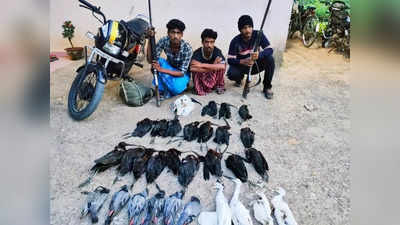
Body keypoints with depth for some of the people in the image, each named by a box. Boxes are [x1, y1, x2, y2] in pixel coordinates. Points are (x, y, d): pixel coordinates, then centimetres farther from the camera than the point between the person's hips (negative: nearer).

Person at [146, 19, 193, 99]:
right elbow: (150, 60, -21)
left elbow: (182, 72, -27)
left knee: (177, 88, -37)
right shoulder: (164, 41, -19)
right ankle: (160, 89, -13)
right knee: (159, 61, -29)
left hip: (183, 73, -4)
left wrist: (161, 69, -38)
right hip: (169, 68, 4)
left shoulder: (187, 48, -28)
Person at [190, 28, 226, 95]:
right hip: (201, 78, -1)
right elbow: (192, 68, -40)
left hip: (213, 78, 1)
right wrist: (213, 67, -34)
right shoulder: (197, 52, -22)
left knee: (221, 66, -26)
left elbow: (222, 66, -37)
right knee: (196, 69, -32)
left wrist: (202, 65, -34)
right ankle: (199, 88, -6)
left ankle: (219, 86, 0)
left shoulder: (217, 51, -20)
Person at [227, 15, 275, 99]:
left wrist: (259, 55, -43)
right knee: (231, 74, -32)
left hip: (256, 65, 1)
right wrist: (242, 61, -40)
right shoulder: (235, 41, -17)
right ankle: (240, 77, 9)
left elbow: (270, 50, -21)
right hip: (242, 66, -1)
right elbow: (230, 60, -20)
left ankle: (267, 87, -9)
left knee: (270, 59, -27)